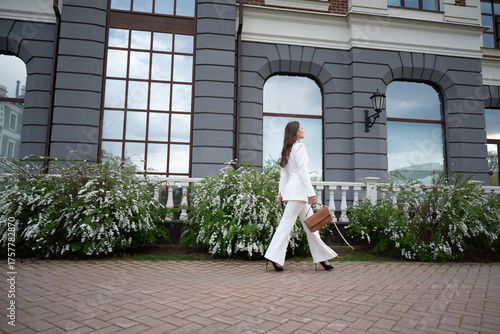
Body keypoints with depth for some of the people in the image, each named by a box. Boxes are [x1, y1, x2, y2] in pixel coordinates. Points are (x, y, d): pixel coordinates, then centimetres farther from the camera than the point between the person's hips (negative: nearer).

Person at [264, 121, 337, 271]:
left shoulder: (288, 150, 20)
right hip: (298, 189, -10)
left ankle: (321, 257, 17)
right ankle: (274, 257, -6)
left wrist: (281, 192, 14)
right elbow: (303, 170, -16)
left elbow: (284, 173, 17)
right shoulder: (299, 147, -7)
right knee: (287, 223, -9)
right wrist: (311, 192, -18)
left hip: (291, 189, 10)